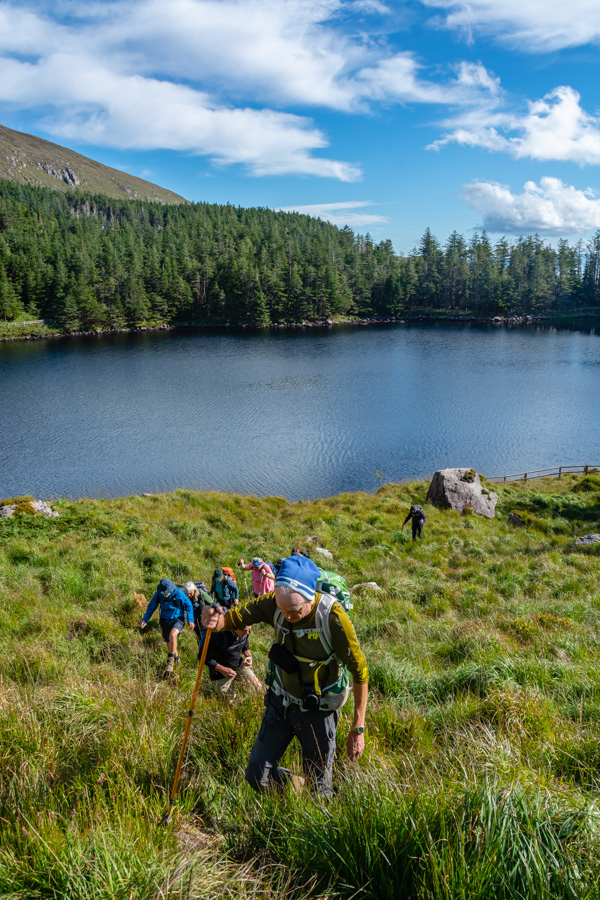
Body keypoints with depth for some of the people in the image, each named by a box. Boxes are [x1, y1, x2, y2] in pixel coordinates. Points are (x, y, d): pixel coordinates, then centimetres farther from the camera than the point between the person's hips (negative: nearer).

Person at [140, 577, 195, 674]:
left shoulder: (179, 593, -23)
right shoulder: (158, 594, -15)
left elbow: (188, 605, -7)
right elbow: (151, 607, 0)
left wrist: (190, 620, -10)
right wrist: (145, 619, -11)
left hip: (178, 619, -4)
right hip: (165, 620, 4)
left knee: (172, 635, -31)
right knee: (168, 642, 8)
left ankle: (170, 661, -14)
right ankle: (176, 659, 39)